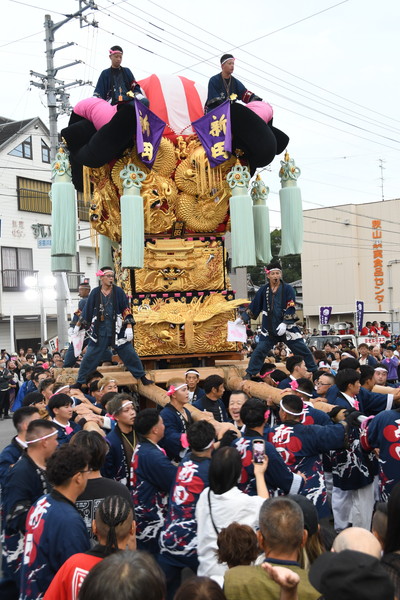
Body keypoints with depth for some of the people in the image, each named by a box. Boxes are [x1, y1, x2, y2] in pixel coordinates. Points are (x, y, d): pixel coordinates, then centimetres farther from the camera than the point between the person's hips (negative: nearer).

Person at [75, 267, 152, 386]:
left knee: (129, 354, 2)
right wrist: (77, 326, 12)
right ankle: (80, 382, 15)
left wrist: (129, 327, -10)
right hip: (100, 331, 1)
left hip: (117, 331, -1)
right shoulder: (95, 293, 2)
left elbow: (126, 310, -2)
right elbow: (86, 311, 9)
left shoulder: (118, 291, 0)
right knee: (89, 357, 2)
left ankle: (142, 378, 15)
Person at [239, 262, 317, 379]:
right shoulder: (263, 290, 4)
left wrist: (285, 323, -21)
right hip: (269, 329, 2)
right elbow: (254, 306, 9)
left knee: (302, 350, 2)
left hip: (288, 327, -1)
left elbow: (291, 308, -11)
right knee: (259, 351, -6)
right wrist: (243, 318, 4)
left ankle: (314, 371, 17)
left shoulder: (287, 289, -5)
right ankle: (249, 374, 4)